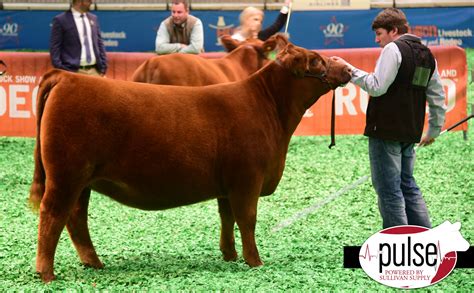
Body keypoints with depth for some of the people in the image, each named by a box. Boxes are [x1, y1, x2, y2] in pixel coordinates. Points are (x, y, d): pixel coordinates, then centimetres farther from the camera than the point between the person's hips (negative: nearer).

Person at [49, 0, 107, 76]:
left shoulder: (93, 18, 14)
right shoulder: (60, 20, -3)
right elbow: (54, 48, -4)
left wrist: (103, 68, 8)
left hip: (94, 71, 5)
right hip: (73, 72, -5)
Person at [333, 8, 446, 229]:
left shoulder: (393, 49, -9)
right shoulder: (427, 55, 16)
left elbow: (376, 87, -16)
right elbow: (438, 98, 19)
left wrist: (350, 70, -8)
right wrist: (434, 131, 27)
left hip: (386, 131, -8)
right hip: (411, 133, 8)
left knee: (388, 189, -3)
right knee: (407, 185, 17)